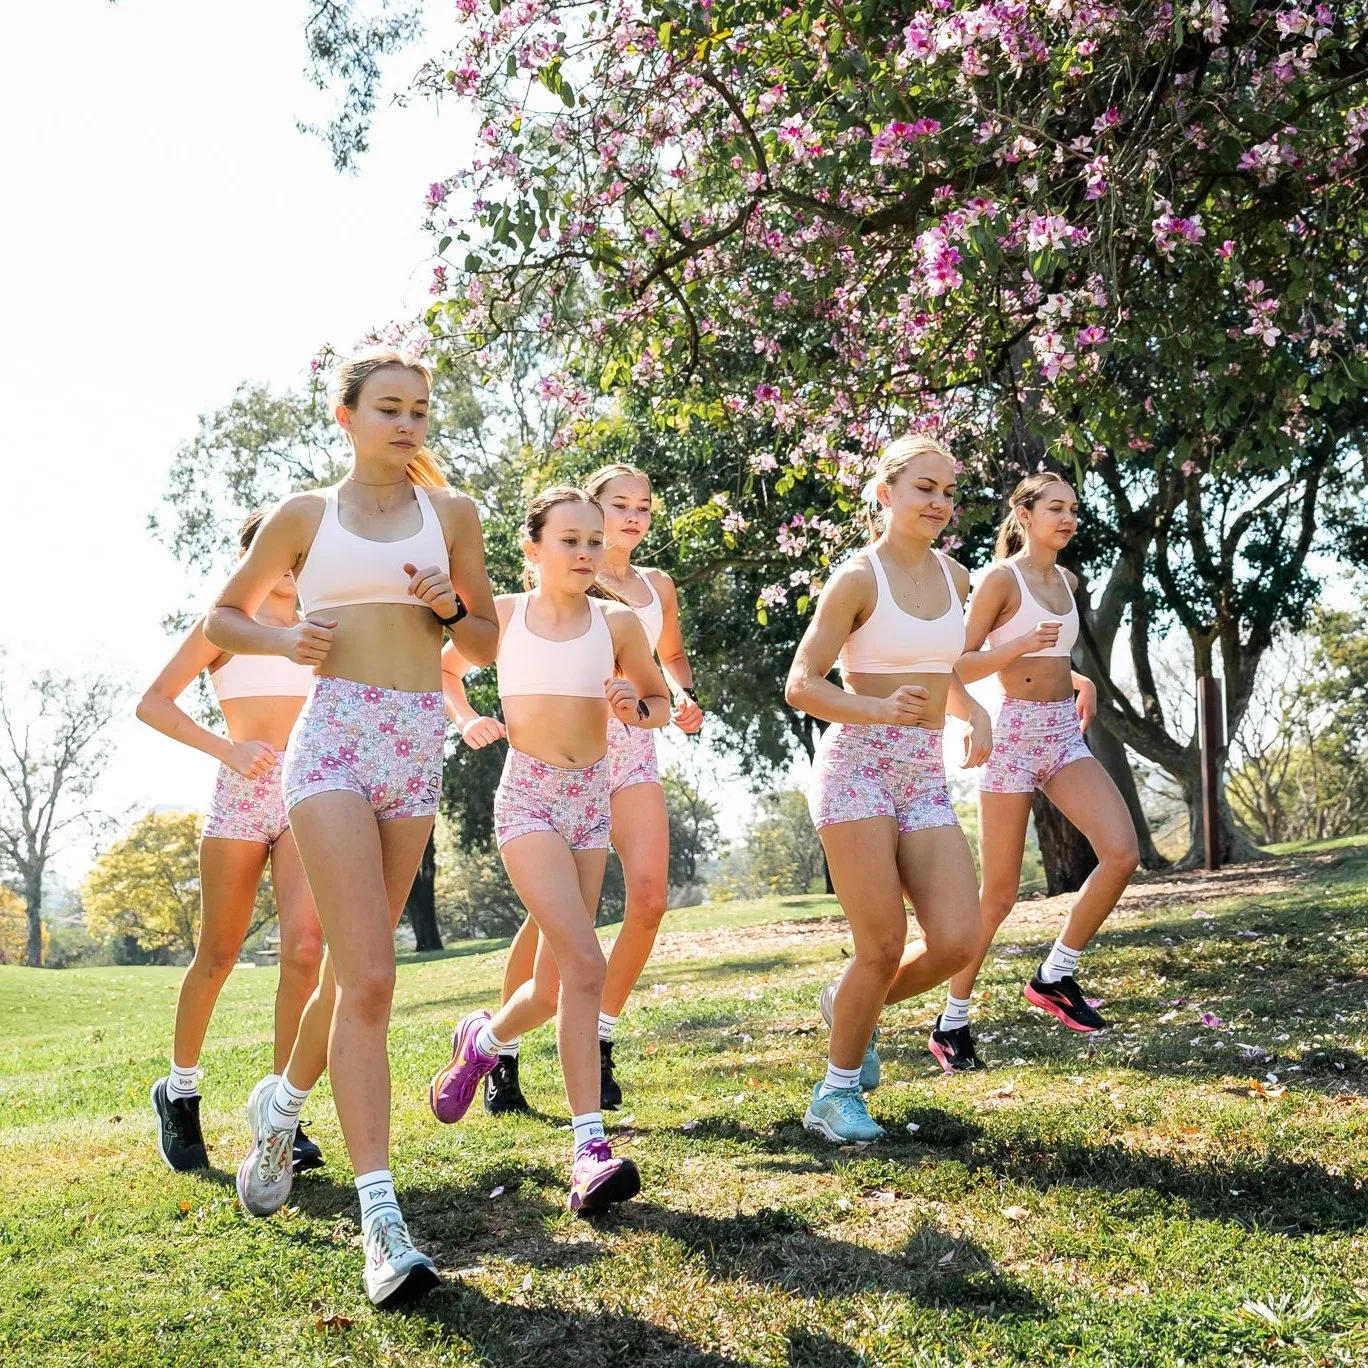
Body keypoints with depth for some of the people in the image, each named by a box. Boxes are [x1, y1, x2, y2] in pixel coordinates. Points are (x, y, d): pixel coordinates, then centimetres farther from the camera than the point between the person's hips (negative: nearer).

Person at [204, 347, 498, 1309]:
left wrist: (451, 606, -5)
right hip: (334, 735, -3)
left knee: (355, 969, 12)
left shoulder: (451, 513, 12)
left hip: (419, 742, 3)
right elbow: (224, 616, 18)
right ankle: (382, 1220, -13)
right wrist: (284, 641, -3)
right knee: (369, 977, -15)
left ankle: (281, 1104, 40)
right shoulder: (305, 515, 8)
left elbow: (486, 644, 17)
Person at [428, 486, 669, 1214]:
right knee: (585, 966, -18)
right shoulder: (501, 614, -1)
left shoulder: (617, 622, 4)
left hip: (592, 798, 4)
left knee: (554, 983, 5)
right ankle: (591, 1147, -10)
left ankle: (481, 1041, 33)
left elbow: (661, 701, 15)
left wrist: (636, 707, -6)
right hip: (527, 796, -4)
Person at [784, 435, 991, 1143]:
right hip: (857, 763, -6)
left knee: (956, 940, -8)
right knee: (884, 946, -7)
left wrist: (974, 713, 5)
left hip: (925, 774, 6)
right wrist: (880, 709, -25)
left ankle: (851, 1004, 23)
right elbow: (800, 685, -9)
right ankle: (836, 1092, 16)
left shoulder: (953, 575, 13)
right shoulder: (857, 578, -6)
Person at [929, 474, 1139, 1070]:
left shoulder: (1066, 579, 13)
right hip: (1015, 734, -6)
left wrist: (1079, 680, 7)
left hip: (1064, 735, 7)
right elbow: (959, 666, -9)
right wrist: (1021, 645, -23)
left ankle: (1055, 975, 7)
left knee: (1122, 854, -12)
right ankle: (952, 1021, 14)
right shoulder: (1002, 578, -7)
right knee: (999, 894, -2)